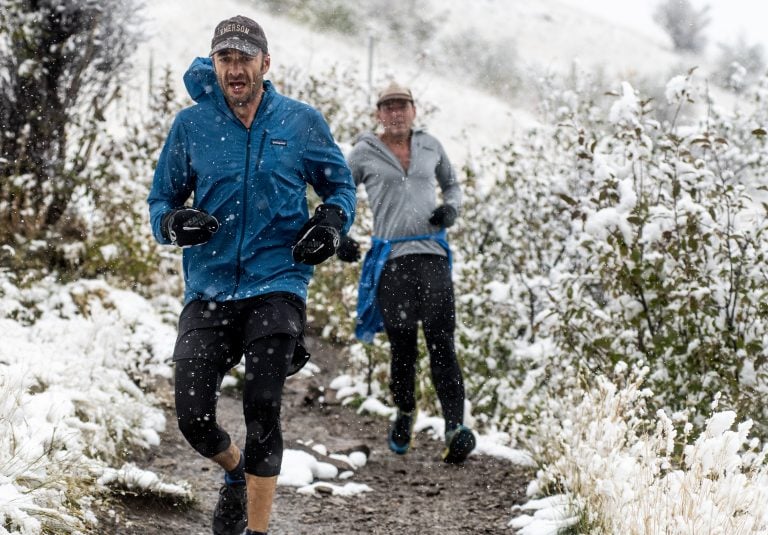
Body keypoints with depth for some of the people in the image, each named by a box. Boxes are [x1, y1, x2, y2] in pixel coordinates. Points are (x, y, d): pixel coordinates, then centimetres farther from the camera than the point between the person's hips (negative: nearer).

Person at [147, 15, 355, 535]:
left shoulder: (301, 121, 2)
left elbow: (340, 184, 15)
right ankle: (237, 471, 31)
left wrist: (331, 221, -7)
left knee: (262, 412, -11)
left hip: (277, 283, -2)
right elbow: (161, 199, 11)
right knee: (193, 419, -3)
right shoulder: (191, 125, 4)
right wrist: (173, 222, -12)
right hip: (209, 288, 2)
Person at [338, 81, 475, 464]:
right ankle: (404, 413, 30)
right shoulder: (364, 153, 6)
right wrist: (339, 236, 1)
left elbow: (451, 184, 29)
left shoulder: (430, 146, 13)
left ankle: (455, 427, -19)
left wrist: (451, 208, 7)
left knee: (441, 343, -10)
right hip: (391, 259, -1)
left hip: (433, 256, 1)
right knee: (402, 349, 4)